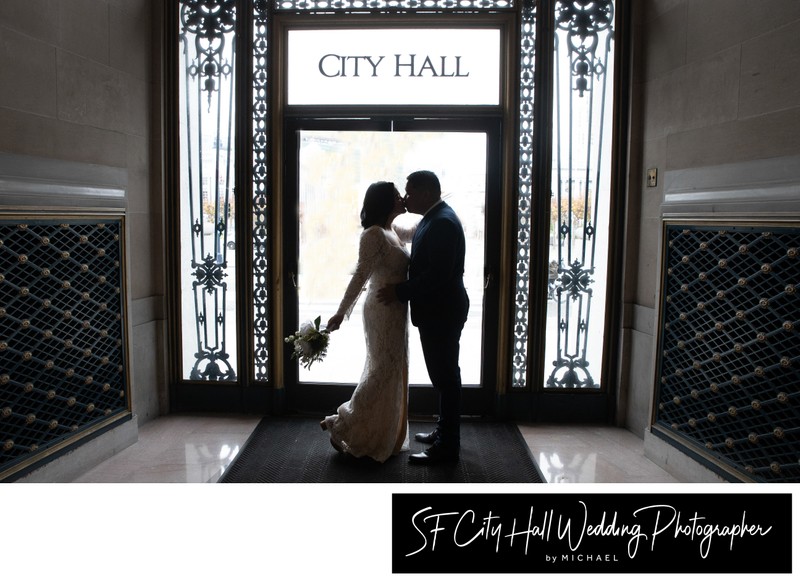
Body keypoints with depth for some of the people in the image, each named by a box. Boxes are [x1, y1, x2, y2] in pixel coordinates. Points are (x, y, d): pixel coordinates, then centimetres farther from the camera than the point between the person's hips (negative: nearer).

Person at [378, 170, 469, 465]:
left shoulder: (442, 222, -20)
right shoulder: (434, 218, 12)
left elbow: (438, 274, -26)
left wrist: (400, 292, -19)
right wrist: (402, 289, 6)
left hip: (442, 312, -10)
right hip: (438, 310, 10)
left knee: (445, 377, 0)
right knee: (444, 375, 19)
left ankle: (447, 446, 11)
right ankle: (445, 432, 33)